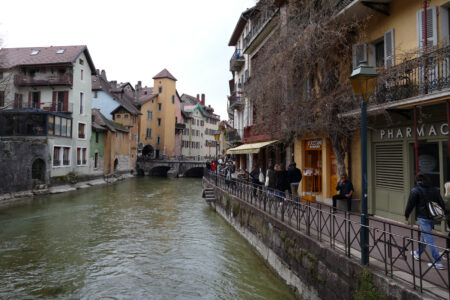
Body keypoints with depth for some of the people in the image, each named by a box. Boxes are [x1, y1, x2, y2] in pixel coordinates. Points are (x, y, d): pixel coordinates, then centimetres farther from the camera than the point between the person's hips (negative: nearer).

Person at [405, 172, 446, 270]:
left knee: (429, 239, -3)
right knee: (425, 236, 22)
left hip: (423, 218, -7)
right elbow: (442, 204, 9)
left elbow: (410, 205, -8)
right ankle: (418, 253, 41)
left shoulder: (415, 190, -9)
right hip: (433, 218, 7)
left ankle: (438, 262, -4)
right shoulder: (434, 190, 8)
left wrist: (406, 215, 6)